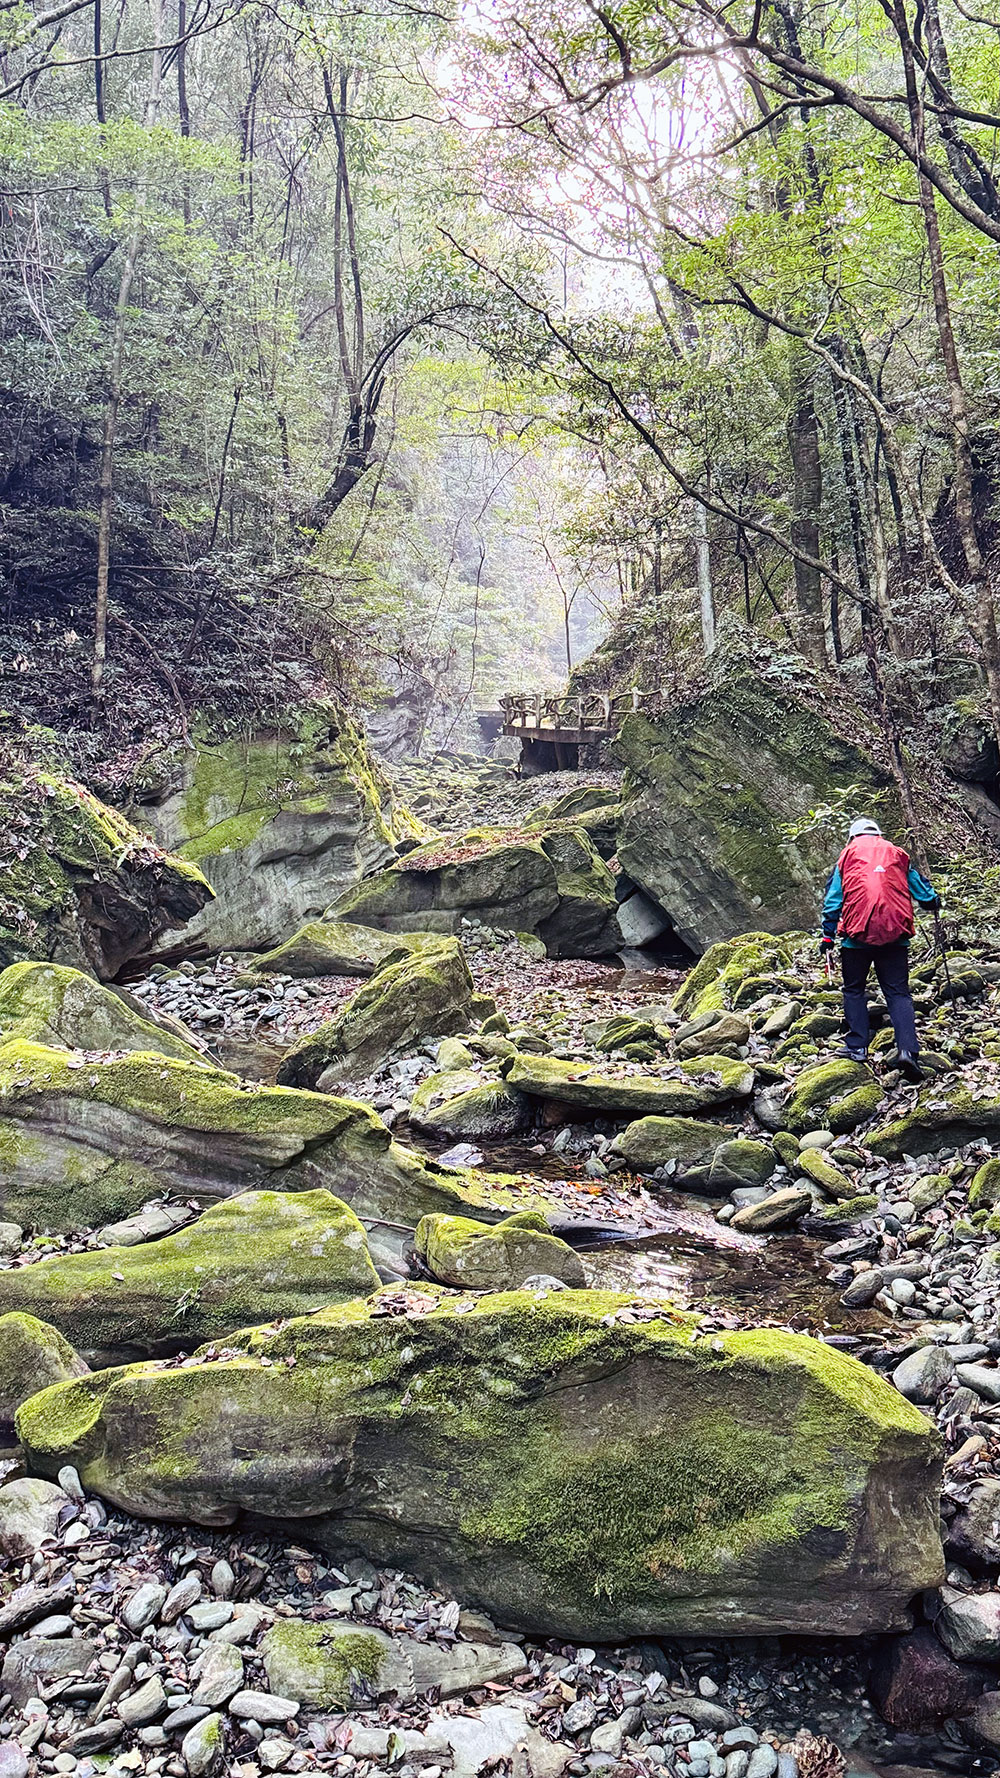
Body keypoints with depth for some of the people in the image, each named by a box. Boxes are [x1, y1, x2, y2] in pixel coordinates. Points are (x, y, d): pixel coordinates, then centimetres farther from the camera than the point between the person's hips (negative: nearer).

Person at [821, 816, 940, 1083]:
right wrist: (934, 901, 43)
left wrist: (828, 934, 9)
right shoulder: (897, 854, 15)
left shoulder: (848, 855, 11)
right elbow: (920, 888, 21)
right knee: (898, 992, 2)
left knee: (854, 989, 13)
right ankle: (908, 1049, -13)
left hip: (857, 933, -1)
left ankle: (857, 1046, 8)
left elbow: (833, 899, 7)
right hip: (895, 934, 1)